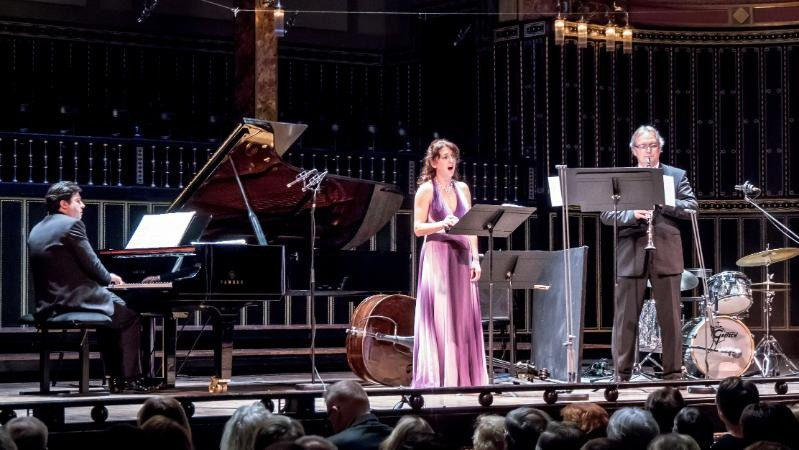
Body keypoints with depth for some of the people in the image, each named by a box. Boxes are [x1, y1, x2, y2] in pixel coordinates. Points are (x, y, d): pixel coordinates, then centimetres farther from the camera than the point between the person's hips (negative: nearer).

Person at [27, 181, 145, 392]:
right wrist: (109, 278, 9)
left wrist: (105, 278, 19)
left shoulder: (37, 230, 15)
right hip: (75, 301, -9)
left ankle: (115, 377, 26)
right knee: (129, 317, 10)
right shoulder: (72, 224, -11)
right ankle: (128, 379, 6)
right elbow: (91, 264, -13)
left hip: (48, 304, 9)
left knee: (114, 307, 29)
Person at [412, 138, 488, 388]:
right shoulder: (427, 190, 0)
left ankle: (463, 376, 7)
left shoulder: (462, 188, 15)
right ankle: (436, 377, -6)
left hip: (461, 257, 5)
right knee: (439, 317, -8)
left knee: (463, 317, 3)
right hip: (437, 256, -5)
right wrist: (442, 224, -21)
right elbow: (418, 228, -5)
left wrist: (475, 258, 7)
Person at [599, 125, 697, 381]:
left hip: (666, 254, 0)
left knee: (670, 317, 3)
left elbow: (691, 207, -1)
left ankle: (673, 373, 9)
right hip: (631, 255, 0)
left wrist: (664, 202, -16)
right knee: (625, 318, 0)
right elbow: (605, 214, 1)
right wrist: (631, 215, -16)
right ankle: (621, 374, 6)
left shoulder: (677, 176, 11)